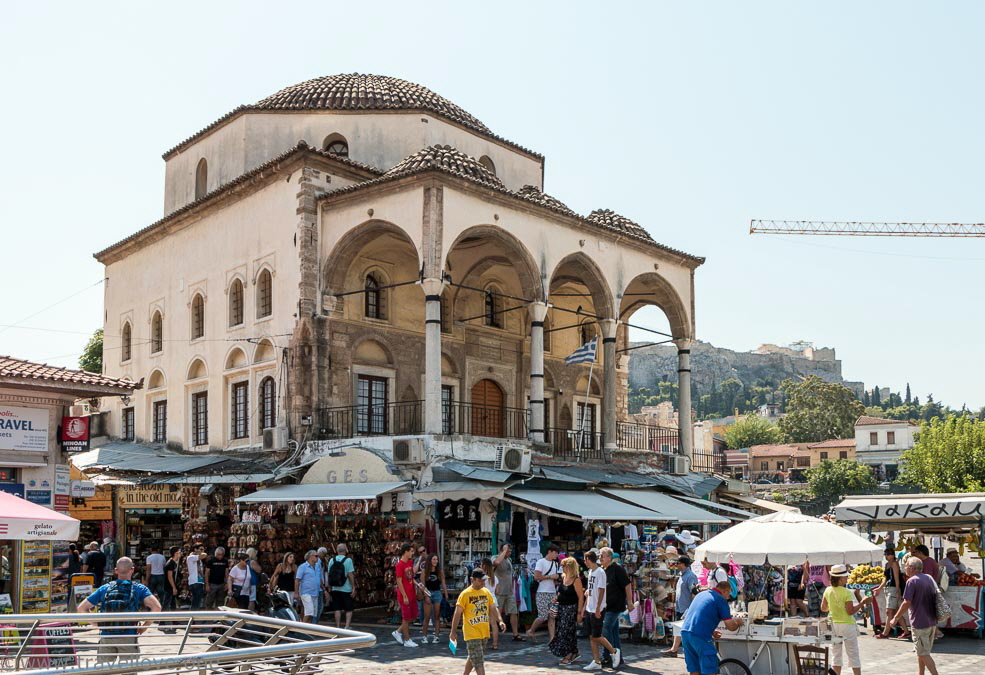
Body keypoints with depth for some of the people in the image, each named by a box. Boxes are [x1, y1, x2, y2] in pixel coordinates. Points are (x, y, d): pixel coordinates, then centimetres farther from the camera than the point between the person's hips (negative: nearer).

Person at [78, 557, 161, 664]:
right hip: (128, 637, -2)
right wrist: (145, 625, 0)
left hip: (106, 638, 2)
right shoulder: (139, 589, 2)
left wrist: (97, 624, 11)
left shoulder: (104, 589, 9)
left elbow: (82, 608, 8)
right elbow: (156, 607, -12)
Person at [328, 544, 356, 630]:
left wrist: (329, 587, 13)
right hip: (346, 589, -3)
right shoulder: (348, 560, -9)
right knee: (349, 609, 6)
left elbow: (329, 575, 5)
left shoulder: (332, 560, 2)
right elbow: (350, 574, -14)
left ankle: (338, 627, 8)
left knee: (337, 609, 9)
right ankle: (347, 627, -3)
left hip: (335, 589, 4)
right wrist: (353, 587, -8)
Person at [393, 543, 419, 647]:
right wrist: (404, 596, -18)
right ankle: (407, 640, 12)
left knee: (413, 616, 13)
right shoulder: (400, 564, -16)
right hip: (405, 596, -8)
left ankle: (398, 632, 26)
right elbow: (399, 582, -17)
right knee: (406, 618, 1)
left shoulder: (410, 562, 10)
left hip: (412, 594, 8)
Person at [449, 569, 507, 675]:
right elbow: (457, 613, -8)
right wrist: (453, 631, -8)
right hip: (472, 633, -6)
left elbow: (493, 608, 9)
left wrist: (500, 621, -8)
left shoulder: (486, 592, 7)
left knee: (473, 658, 19)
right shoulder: (465, 594, -10)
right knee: (479, 661, -9)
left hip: (484, 632, 6)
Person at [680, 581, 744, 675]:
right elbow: (730, 626, -1)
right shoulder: (721, 600, 0)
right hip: (700, 637, -8)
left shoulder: (701, 594, 23)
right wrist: (738, 622, 19)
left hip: (684, 632, 8)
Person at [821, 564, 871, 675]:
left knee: (836, 653, 12)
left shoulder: (828, 590, -1)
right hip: (847, 624, -5)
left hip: (833, 624, 5)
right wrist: (863, 602, -10)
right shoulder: (847, 593, -17)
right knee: (853, 654, 7)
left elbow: (823, 608, 7)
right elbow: (850, 611, -17)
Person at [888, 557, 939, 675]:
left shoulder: (912, 581, -15)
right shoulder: (930, 578, 9)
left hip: (919, 623, -8)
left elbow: (906, 603, -18)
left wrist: (896, 618, -9)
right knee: (921, 652, 19)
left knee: (924, 654, -2)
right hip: (932, 622, 8)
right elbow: (936, 598, 17)